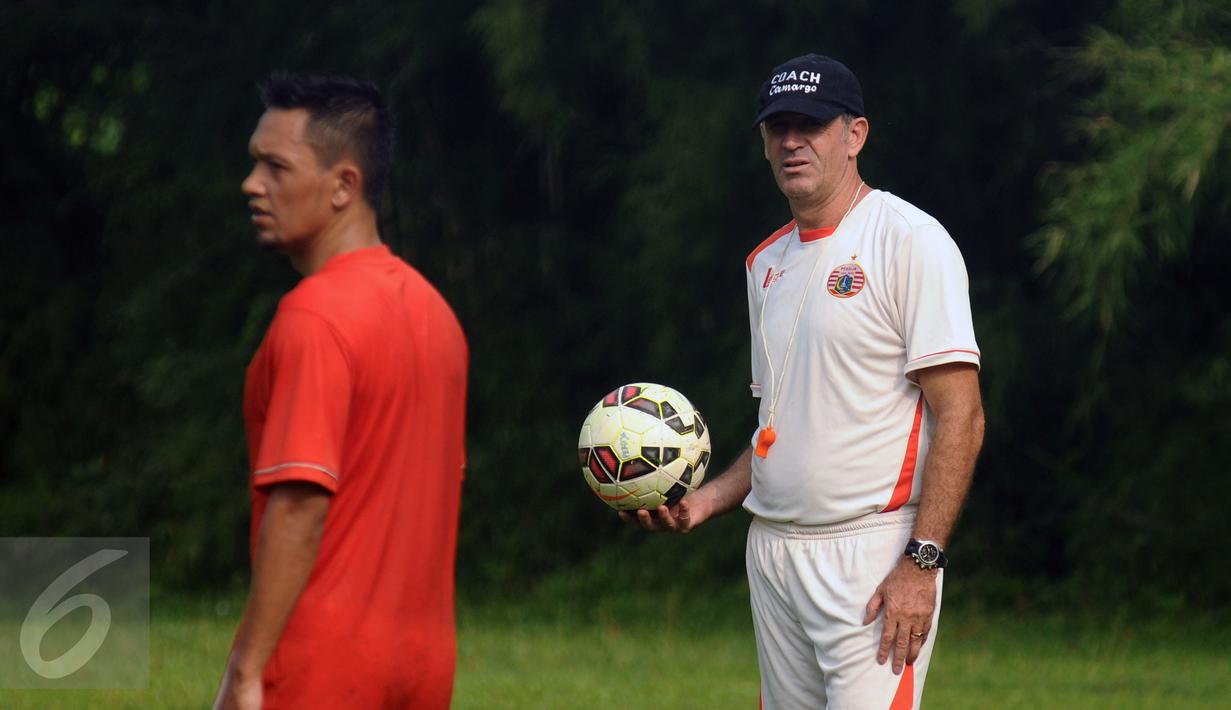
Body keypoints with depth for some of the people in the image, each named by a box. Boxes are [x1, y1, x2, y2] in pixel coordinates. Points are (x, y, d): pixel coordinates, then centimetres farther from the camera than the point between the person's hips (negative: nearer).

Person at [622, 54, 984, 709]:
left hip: (873, 556, -7)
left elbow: (960, 416, -13)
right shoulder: (766, 262, 17)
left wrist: (921, 563, -20)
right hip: (771, 553, 8)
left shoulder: (910, 241, -7)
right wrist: (706, 502, 7)